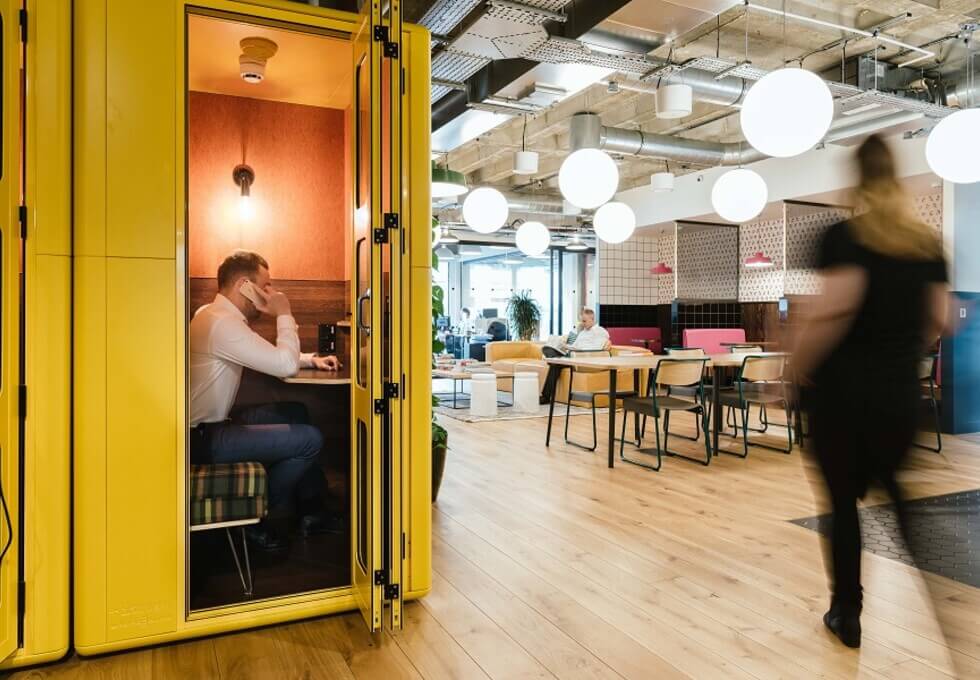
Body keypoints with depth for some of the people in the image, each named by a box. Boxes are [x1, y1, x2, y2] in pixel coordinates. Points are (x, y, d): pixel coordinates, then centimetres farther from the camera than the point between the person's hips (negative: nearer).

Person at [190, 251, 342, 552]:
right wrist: (284, 314, -12)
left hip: (210, 425, 11)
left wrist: (310, 359, 7)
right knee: (310, 439, -15)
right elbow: (286, 366, -25)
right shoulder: (223, 323, -23)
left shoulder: (215, 314, 12)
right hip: (202, 438, -11)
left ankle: (309, 511, 19)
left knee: (297, 413, 16)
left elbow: (272, 356, 22)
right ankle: (257, 519, 5)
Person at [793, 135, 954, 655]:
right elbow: (939, 321, 9)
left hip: (843, 389, -4)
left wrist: (794, 368, -12)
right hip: (901, 393, 5)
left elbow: (835, 310, -22)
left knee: (843, 501, 8)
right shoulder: (929, 243, 7)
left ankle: (848, 614, 21)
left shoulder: (844, 235, -10)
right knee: (888, 491, 16)